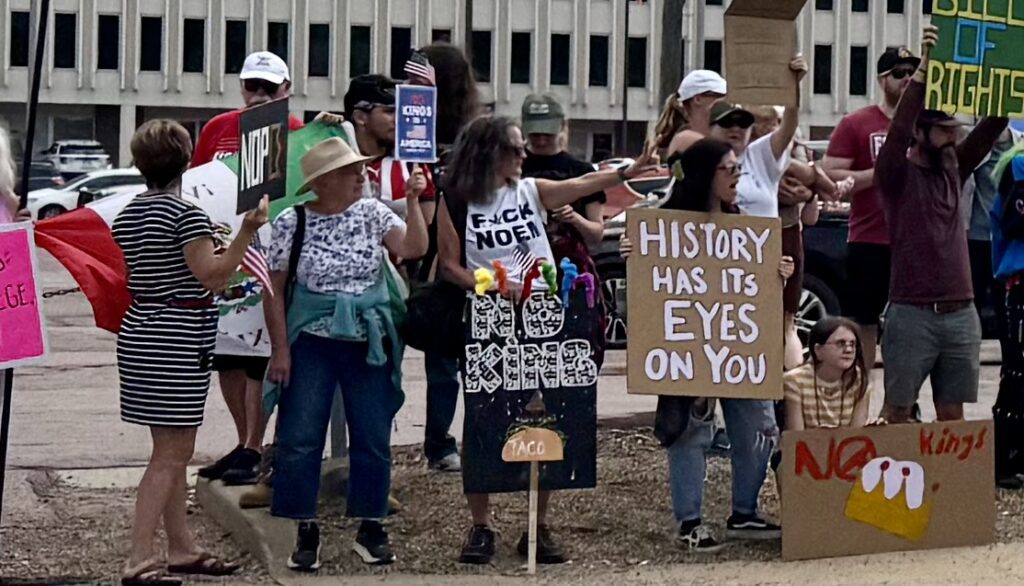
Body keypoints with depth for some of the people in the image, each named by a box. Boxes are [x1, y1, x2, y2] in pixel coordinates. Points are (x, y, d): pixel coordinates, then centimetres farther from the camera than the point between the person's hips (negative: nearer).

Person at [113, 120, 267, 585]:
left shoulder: (127, 215, 9)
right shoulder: (186, 214, -15)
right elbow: (212, 275, -19)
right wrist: (246, 231, -23)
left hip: (138, 335, 9)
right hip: (178, 343, -9)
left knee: (174, 452, 16)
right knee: (170, 455, -6)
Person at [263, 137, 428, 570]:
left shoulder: (373, 213, 2)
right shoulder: (291, 222, -5)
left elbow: (414, 248, -10)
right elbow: (275, 291, -3)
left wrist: (413, 201, -17)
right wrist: (280, 349, -7)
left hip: (369, 342, 2)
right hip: (312, 342, -2)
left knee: (373, 439, 6)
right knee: (300, 439, -3)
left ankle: (371, 529, 18)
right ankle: (306, 532, 7)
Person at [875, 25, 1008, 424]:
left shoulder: (954, 169, 13)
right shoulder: (897, 174, -4)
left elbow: (991, 128, 7)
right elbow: (898, 131, -21)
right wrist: (921, 71, -27)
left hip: (961, 313, 6)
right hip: (912, 315, -6)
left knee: (952, 413, 8)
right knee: (897, 412, -1)